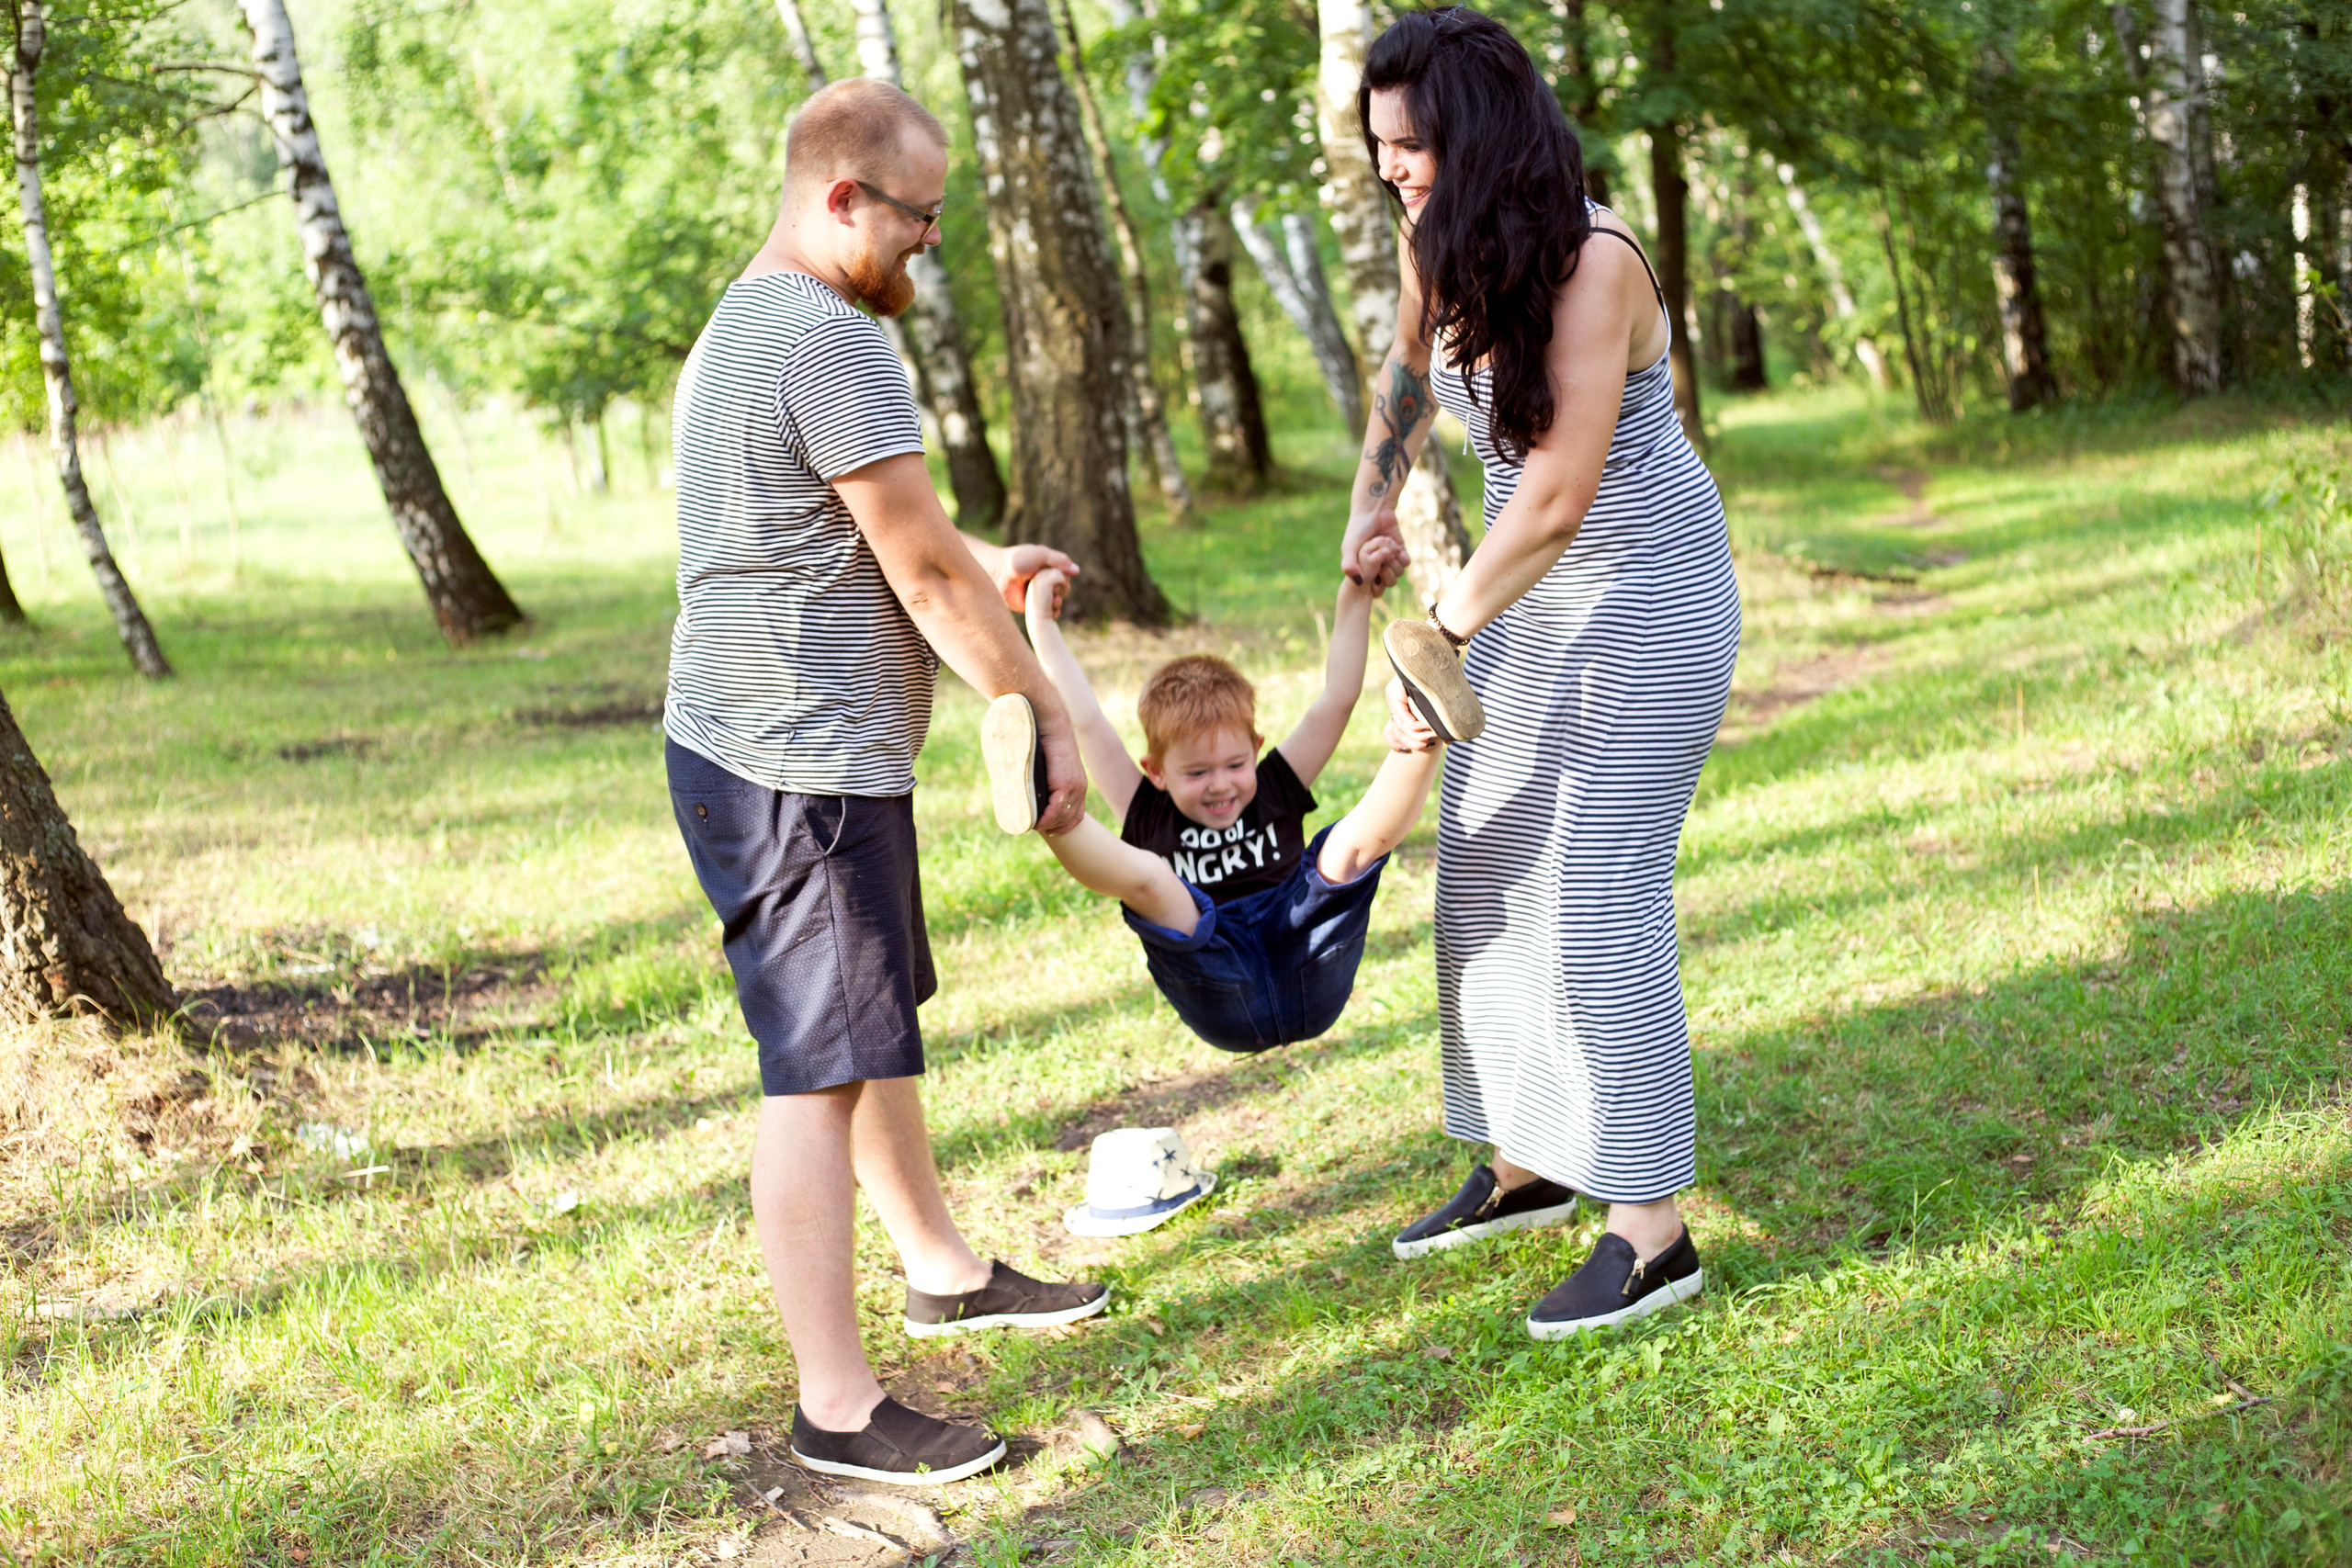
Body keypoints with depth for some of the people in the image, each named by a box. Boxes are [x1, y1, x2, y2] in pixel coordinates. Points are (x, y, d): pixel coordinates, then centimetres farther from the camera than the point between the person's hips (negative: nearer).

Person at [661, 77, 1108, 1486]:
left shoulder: (739, 329, 17)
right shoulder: (836, 342, -18)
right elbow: (927, 575, -16)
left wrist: (985, 566, 30)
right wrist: (1049, 717, -6)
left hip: (751, 744, 11)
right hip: (798, 769, -11)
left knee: (879, 1028, 23)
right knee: (822, 1073, -7)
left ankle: (943, 1268, 39)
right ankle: (839, 1409, -2)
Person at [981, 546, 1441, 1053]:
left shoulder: (1276, 791, 21)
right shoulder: (1150, 817, 17)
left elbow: (1335, 701, 14)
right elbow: (1085, 723, 12)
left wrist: (1356, 596, 7)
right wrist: (1043, 627, 13)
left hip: (1310, 984, 1)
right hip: (1225, 1007, -1)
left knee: (1352, 843, -17)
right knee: (1147, 876, -25)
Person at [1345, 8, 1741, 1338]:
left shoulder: (1590, 260, -26)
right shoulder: (1437, 244, -2)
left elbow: (1560, 490, -28)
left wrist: (1445, 635, -23)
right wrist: (1377, 501, 17)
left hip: (1646, 592, -9)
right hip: (1535, 591, 9)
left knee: (1600, 895, -11)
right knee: (1485, 870, 13)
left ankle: (1653, 1232, -3)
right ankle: (1527, 1166, 27)